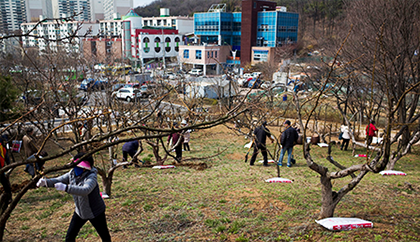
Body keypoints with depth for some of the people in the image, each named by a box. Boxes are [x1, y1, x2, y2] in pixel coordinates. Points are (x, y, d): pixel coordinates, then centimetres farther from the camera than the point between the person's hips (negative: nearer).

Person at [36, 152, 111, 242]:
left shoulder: (91, 177, -30)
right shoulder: (72, 173, -8)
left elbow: (85, 190, -47)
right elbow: (58, 180, -6)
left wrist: (65, 188, -56)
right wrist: (46, 182, -28)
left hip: (95, 212, -6)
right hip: (80, 212, 6)